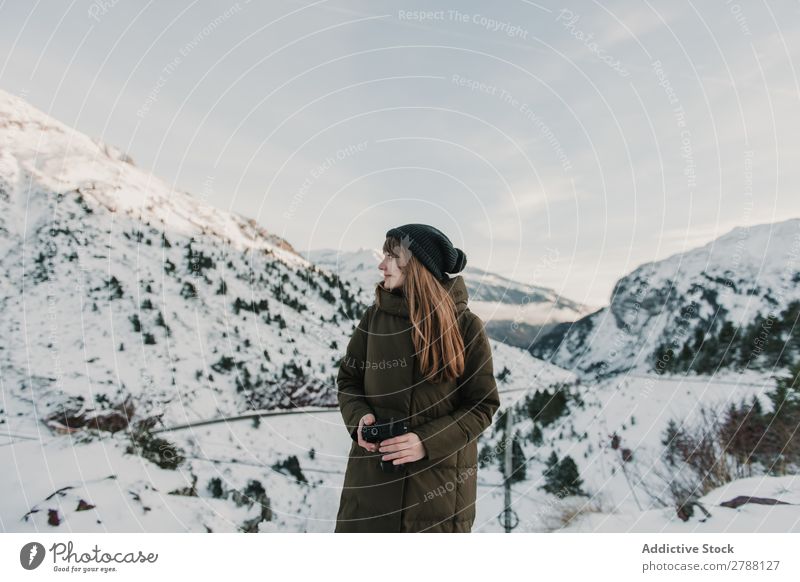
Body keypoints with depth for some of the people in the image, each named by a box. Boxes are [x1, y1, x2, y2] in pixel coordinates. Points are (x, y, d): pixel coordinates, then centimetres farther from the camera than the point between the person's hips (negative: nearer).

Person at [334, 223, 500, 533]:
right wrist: (359, 418, -11)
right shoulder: (374, 316, -1)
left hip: (440, 481, -2)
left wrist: (428, 442, -17)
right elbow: (348, 380, 9)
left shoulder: (467, 326, -8)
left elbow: (483, 405, -5)